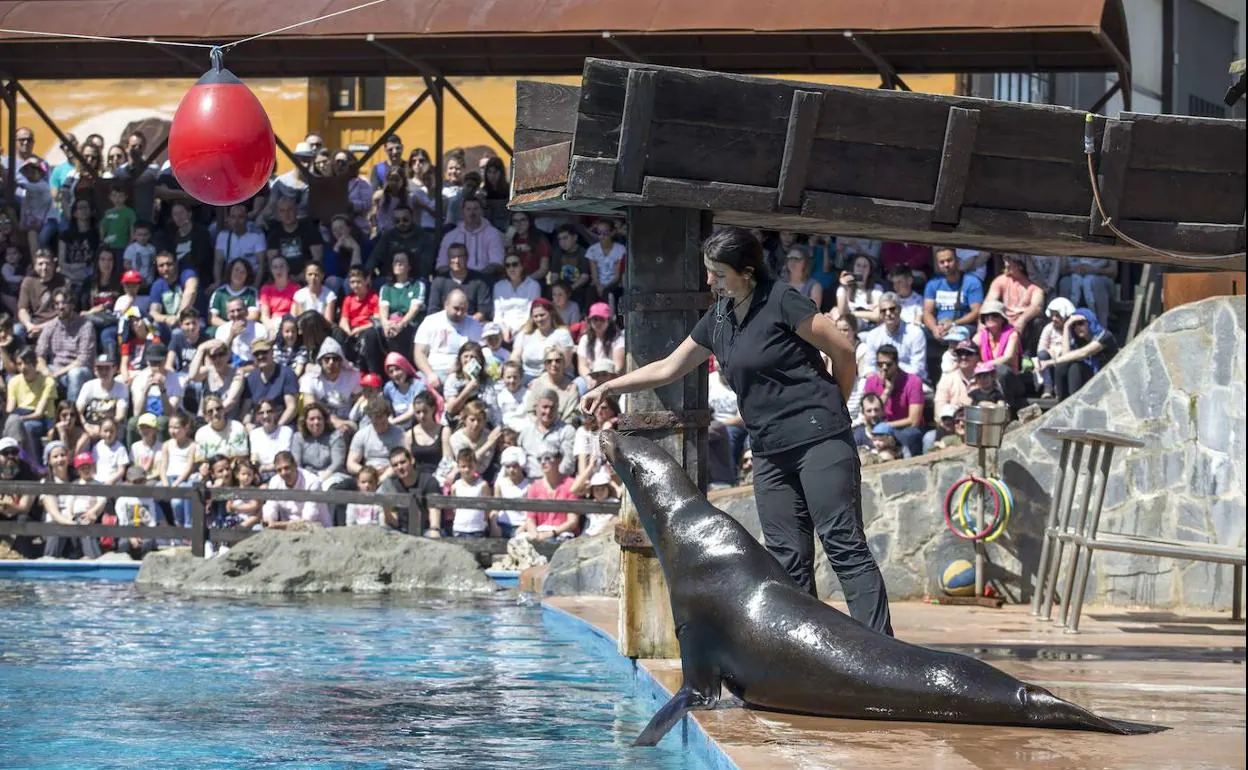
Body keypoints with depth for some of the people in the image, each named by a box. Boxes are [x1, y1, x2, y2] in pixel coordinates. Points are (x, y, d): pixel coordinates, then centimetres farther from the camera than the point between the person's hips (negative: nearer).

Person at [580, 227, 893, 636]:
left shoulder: (782, 302, -8)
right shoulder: (719, 319, 13)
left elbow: (843, 351, -5)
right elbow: (668, 368, 24)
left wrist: (831, 408, 4)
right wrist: (607, 387, 20)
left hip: (818, 438, -8)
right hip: (770, 449, 8)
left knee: (844, 545, -12)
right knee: (788, 558, 4)